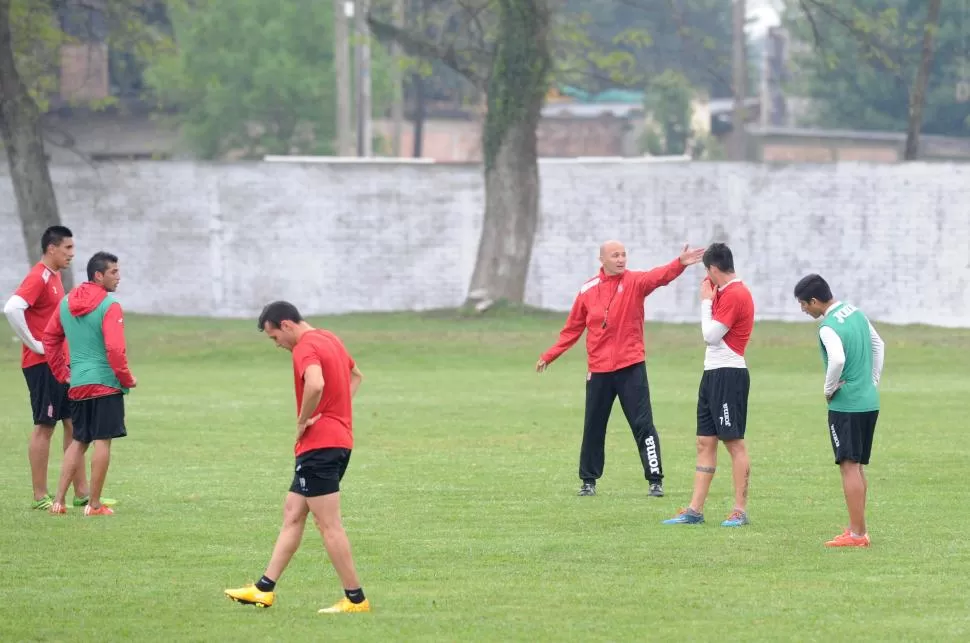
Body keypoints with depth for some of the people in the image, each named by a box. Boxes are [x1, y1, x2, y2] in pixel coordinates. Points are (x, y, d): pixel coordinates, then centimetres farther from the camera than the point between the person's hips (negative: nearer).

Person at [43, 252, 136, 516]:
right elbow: (115, 348, -19)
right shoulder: (109, 306, -13)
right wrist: (127, 379, -6)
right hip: (105, 383, -7)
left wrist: (62, 373, 21)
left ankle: (59, 500, 9)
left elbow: (49, 338, 15)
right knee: (102, 442, -2)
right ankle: (94, 505, -2)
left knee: (78, 442, 15)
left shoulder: (66, 303, 9)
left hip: (77, 384, 7)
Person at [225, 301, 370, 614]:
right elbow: (356, 376, 33)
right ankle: (265, 588, 16)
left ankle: (355, 598, -3)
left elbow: (315, 385, -36)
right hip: (339, 438, 10)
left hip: (319, 444, -10)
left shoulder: (305, 347, -15)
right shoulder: (330, 339, 15)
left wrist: (303, 422, -19)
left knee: (329, 525, -6)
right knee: (292, 514, 13)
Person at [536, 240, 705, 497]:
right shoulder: (588, 291, 4)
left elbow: (659, 276, -23)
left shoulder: (634, 282, -2)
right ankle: (589, 480, 21)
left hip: (631, 367, -2)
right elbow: (572, 329, 12)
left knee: (643, 425, -5)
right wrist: (549, 356, 11)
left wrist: (680, 264, -43)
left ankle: (655, 480, -2)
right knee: (593, 428, 10)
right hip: (598, 370, 2)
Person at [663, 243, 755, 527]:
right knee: (705, 442, 9)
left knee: (734, 442, -7)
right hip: (713, 374, 10)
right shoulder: (724, 291, 16)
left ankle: (740, 511, -4)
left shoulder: (735, 294, -15)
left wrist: (706, 301, -6)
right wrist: (709, 298, 10)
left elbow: (711, 335, -16)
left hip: (729, 374, -10)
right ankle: (695, 510, 10)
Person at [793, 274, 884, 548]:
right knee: (858, 467, 15)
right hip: (869, 402, 9)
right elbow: (878, 345, 20)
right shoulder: (855, 312, 10)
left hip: (846, 405, -9)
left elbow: (837, 360, -33)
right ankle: (858, 529, 20)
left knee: (849, 467, -5)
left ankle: (857, 533, -5)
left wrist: (829, 389, -17)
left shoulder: (829, 328, -17)